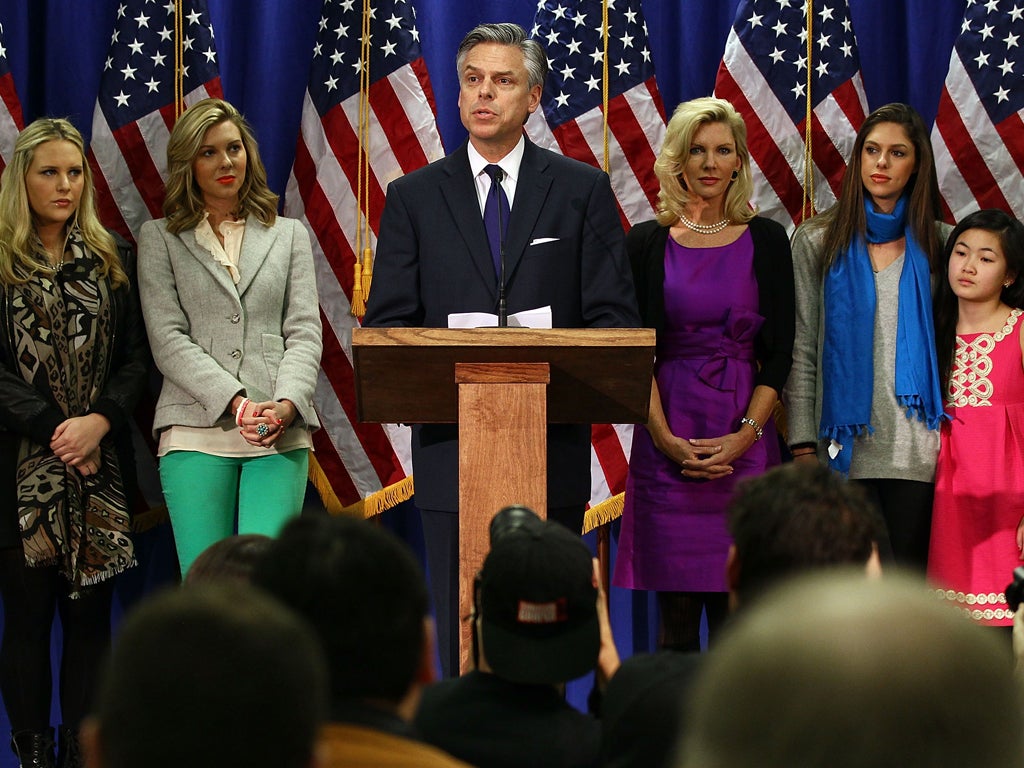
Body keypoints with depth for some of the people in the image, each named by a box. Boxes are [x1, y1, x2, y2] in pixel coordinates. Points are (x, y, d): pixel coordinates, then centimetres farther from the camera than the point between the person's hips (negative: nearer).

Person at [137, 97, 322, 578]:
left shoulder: (288, 235, 19)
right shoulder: (160, 239, 12)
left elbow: (304, 331, 10)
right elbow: (168, 339, 1)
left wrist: (287, 404, -10)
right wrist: (237, 404, -12)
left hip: (281, 433, 1)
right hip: (196, 432, -1)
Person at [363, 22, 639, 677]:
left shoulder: (583, 191, 7)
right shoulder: (413, 198, 9)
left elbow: (615, 317, 3)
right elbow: (386, 324, 5)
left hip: (553, 452, 0)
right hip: (452, 447, 0)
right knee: (463, 633, 2)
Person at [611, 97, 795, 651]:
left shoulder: (765, 241, 6)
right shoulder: (647, 242, 6)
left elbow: (779, 352, 3)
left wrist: (746, 434, -9)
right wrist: (665, 437, -9)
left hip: (745, 442, 0)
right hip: (666, 440, 0)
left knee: (735, 606, -3)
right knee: (676, 609, 0)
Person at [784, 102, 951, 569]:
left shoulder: (937, 244, 8)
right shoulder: (817, 241, 5)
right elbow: (800, 348, 3)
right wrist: (803, 445, -3)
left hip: (916, 449, 1)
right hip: (844, 443, -1)